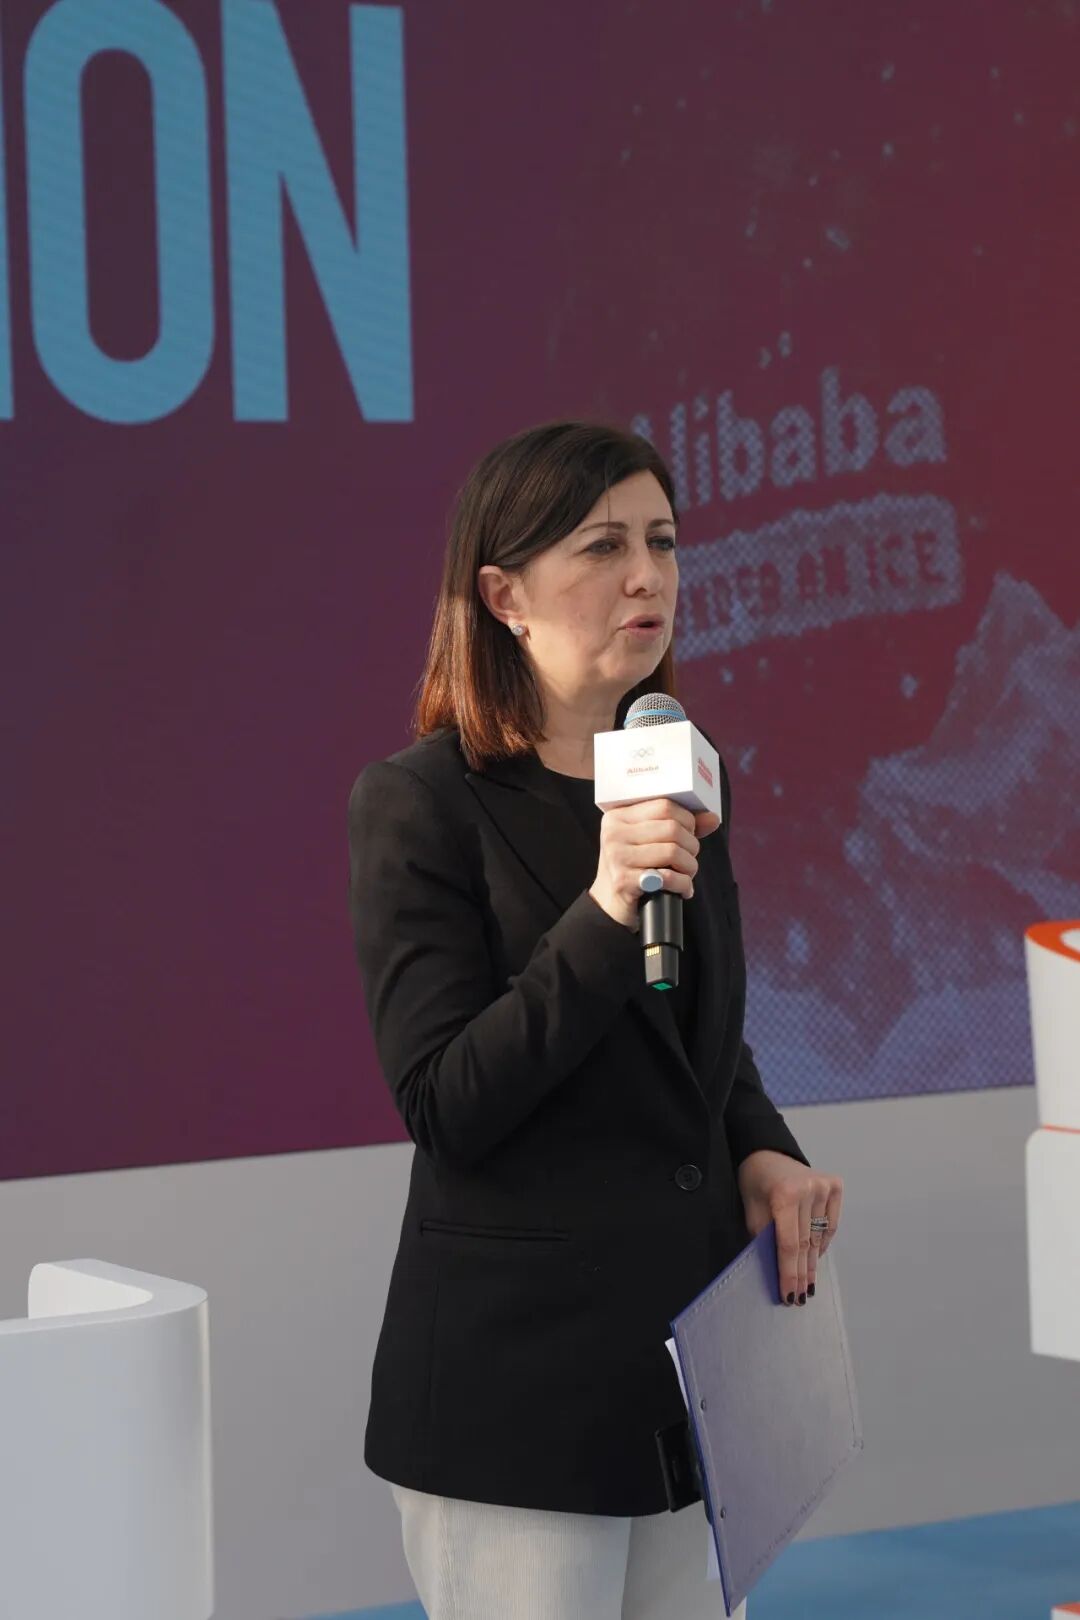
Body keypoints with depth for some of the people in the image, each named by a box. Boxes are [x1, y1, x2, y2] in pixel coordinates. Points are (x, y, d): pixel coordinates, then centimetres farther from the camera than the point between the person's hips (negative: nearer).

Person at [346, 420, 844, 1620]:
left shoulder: (681, 783, 11)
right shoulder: (422, 804, -10)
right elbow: (443, 1105, -17)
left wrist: (762, 1153, 1)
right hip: (520, 1376, -6)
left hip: (690, 1344, 7)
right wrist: (603, 918, -26)